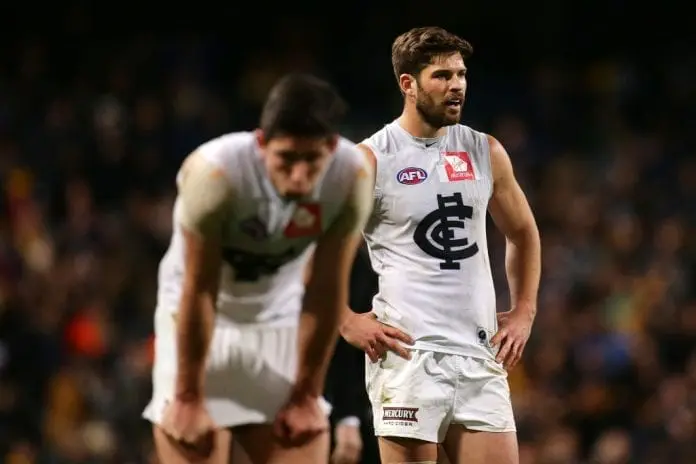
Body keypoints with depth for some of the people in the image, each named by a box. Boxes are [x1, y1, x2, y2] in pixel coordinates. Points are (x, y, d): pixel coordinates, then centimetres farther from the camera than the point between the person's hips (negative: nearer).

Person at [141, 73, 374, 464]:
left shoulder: (353, 177, -22)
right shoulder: (214, 174, -30)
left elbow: (326, 292, -14)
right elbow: (198, 292, -22)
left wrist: (307, 395, -8)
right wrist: (187, 398, -15)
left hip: (281, 327, 3)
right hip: (201, 326, -3)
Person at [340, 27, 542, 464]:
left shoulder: (486, 153, 10)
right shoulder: (369, 160, -4)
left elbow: (523, 234, 25)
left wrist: (524, 312, 14)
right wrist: (347, 323, -7)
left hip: (480, 354, 5)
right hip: (407, 352, -5)